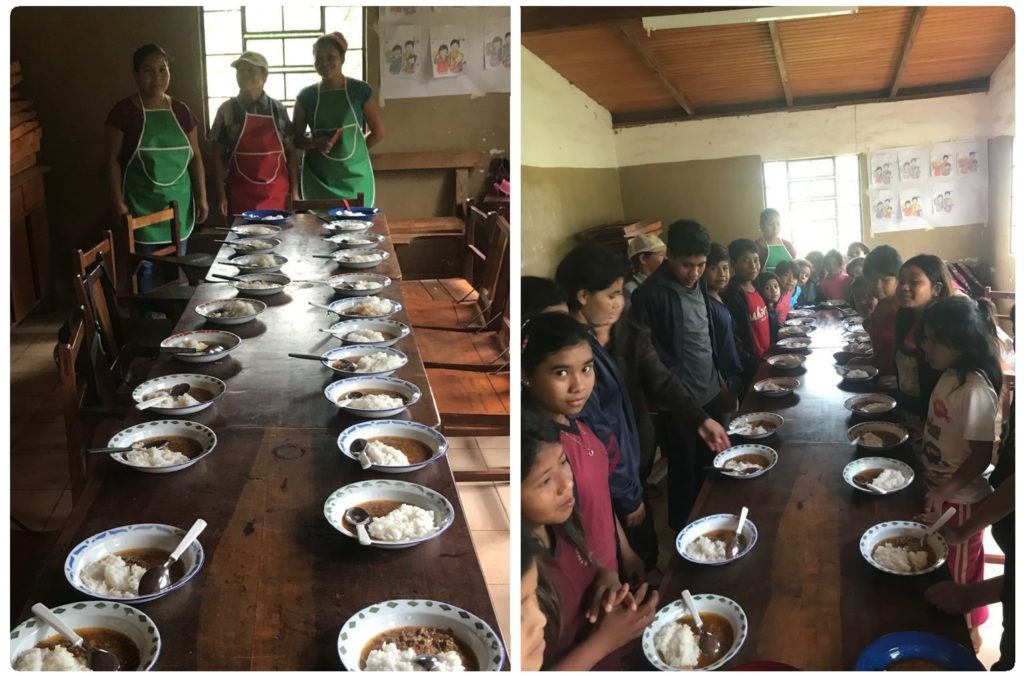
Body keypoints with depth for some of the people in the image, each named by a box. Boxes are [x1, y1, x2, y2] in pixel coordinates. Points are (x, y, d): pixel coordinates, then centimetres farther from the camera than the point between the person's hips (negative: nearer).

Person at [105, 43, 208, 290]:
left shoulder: (181, 110, 6)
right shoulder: (123, 111, -6)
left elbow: (195, 157, 10)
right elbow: (113, 160, -5)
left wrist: (202, 197, 5)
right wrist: (118, 201, -11)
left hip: (178, 202, 4)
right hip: (142, 204, -4)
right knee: (145, 267, -2)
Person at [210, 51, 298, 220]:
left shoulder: (278, 110, 5)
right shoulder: (226, 110, 2)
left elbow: (290, 152, 7)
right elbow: (218, 155, 3)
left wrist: (295, 191, 2)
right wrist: (221, 195, -3)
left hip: (277, 194, 1)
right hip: (240, 195, -1)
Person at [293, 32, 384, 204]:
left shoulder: (360, 90, 0)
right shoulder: (306, 96, 4)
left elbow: (378, 132, 6)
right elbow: (296, 138, 8)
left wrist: (353, 150, 5)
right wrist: (316, 143, -11)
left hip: (354, 174, -1)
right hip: (319, 177, 1)